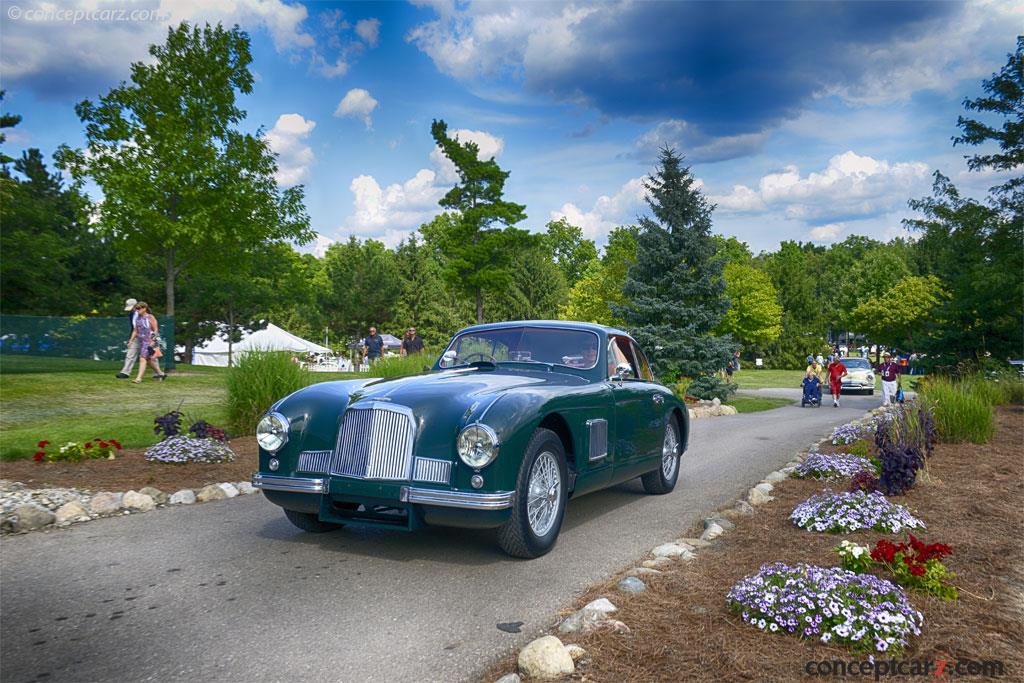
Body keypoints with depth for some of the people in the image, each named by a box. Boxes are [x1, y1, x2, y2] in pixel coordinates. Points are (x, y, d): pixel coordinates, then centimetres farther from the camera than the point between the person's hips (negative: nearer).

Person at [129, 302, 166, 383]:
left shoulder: (150, 317, -7)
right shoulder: (138, 318, 12)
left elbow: (156, 330, -9)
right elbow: (135, 331, 19)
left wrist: (153, 341, -17)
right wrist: (131, 340, 10)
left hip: (149, 341, -8)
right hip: (141, 341, 8)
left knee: (143, 358, -13)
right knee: (148, 360, 13)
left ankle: (138, 378, -15)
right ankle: (160, 373, 27)